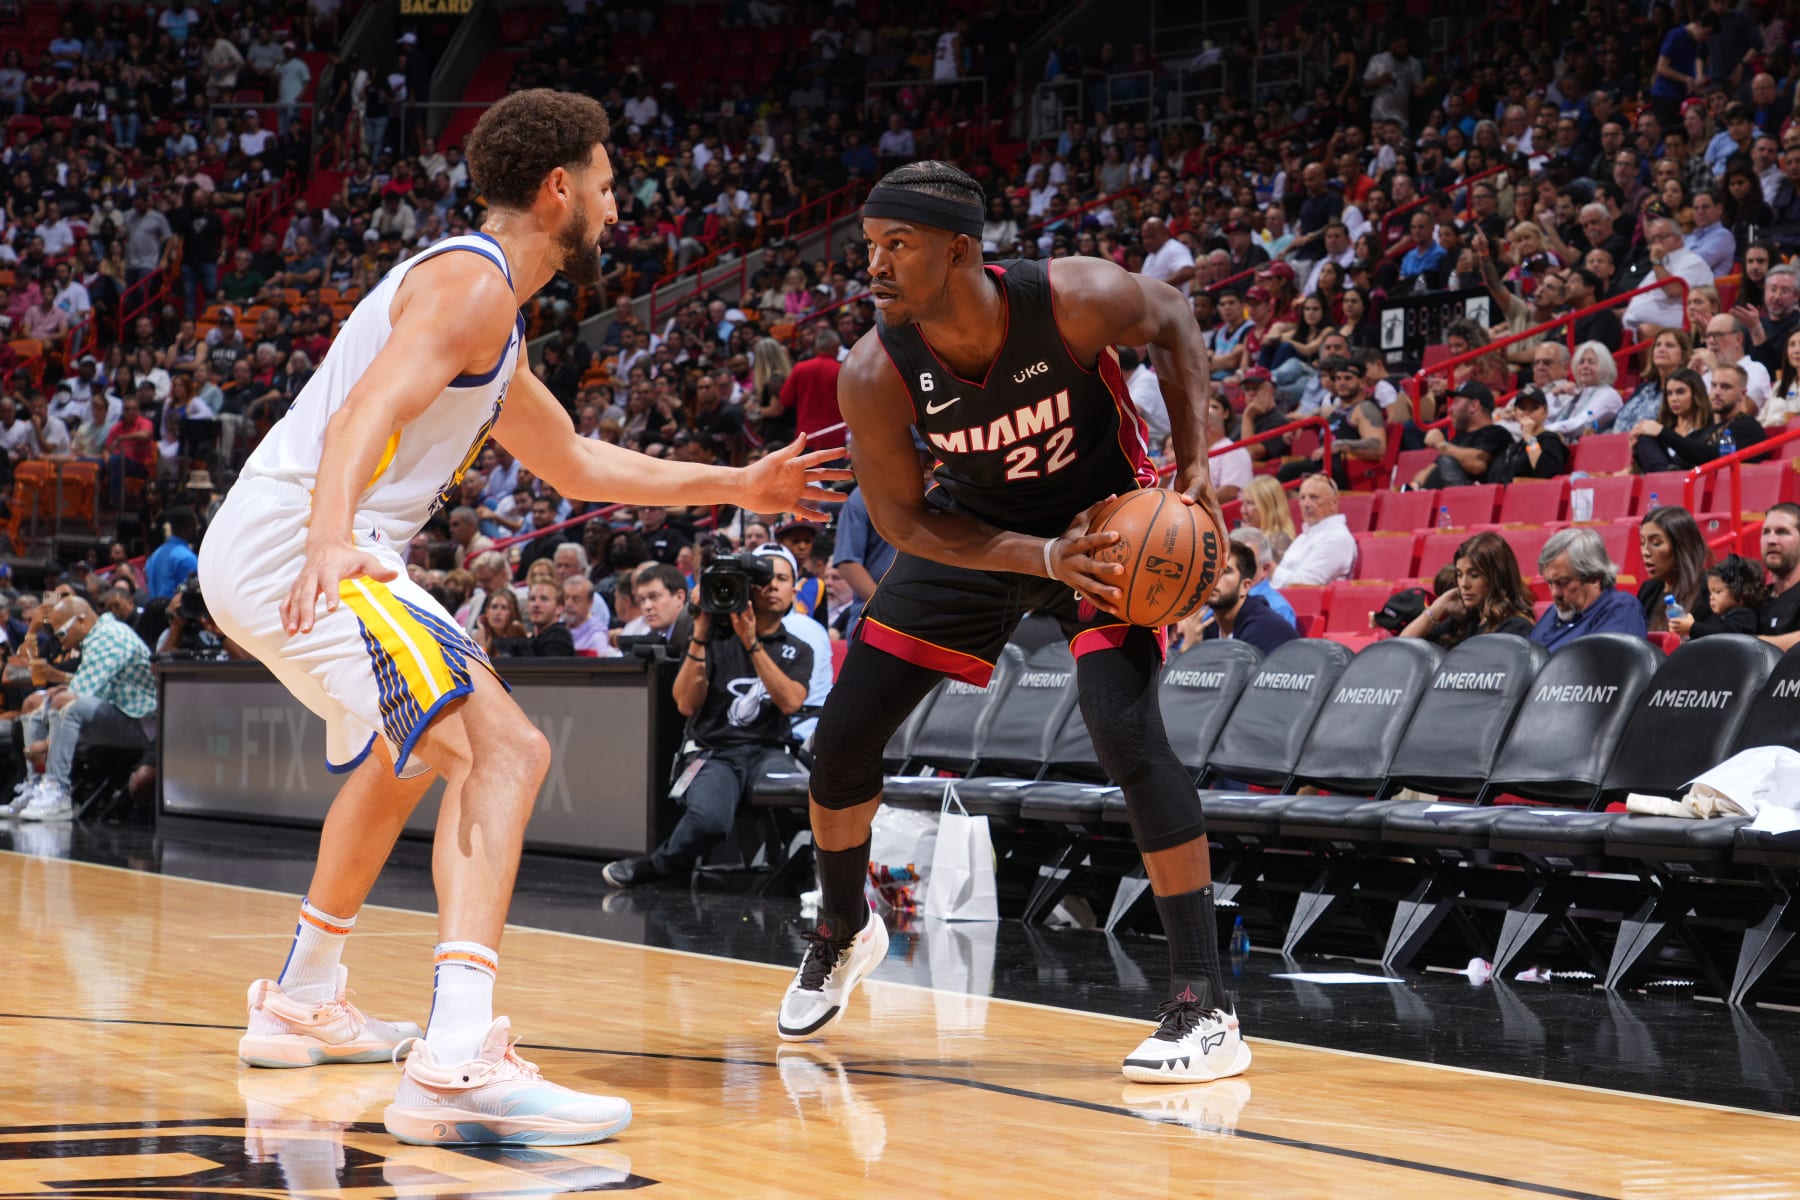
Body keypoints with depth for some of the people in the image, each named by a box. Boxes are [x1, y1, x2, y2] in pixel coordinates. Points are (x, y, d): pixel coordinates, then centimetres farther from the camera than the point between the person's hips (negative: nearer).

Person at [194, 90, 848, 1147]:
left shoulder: (486, 305, 23)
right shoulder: (473, 282, -9)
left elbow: (575, 464, 34)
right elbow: (366, 413, -27)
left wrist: (742, 486, 36)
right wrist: (331, 538, -45)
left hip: (269, 552, 11)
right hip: (295, 546, -11)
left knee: (411, 752, 33)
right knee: (503, 747, -23)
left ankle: (302, 1003, 45)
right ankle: (458, 1063, -38)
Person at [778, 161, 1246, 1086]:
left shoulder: (1075, 300, -31)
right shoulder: (873, 377, -26)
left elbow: (1171, 321, -7)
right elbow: (904, 520, -15)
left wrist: (1193, 463, -15)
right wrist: (1043, 559, -28)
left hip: (1107, 518, -3)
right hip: (976, 532, 3)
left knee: (1125, 730, -25)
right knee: (842, 738, 3)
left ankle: (1205, 1009, -19)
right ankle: (841, 932, 35)